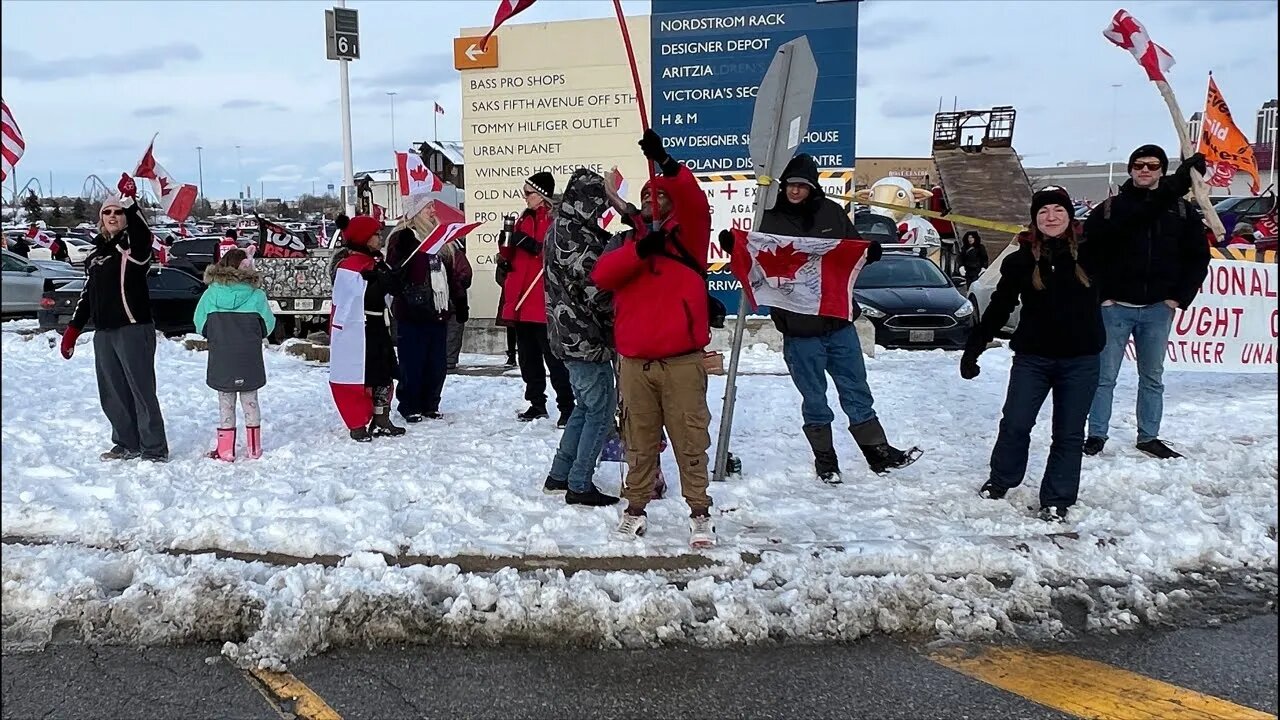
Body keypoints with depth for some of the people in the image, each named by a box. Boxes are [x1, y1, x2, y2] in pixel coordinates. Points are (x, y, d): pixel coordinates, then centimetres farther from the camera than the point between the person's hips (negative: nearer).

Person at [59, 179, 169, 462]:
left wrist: (131, 200, -40)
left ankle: (154, 449, -1)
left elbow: (142, 232, -27)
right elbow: (88, 293, 22)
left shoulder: (134, 245, -1)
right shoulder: (97, 252, 18)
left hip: (134, 329, -7)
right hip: (103, 332, 7)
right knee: (112, 393, 11)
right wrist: (73, 329, 18)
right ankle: (126, 444, 23)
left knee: (142, 391, -7)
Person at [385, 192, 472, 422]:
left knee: (438, 363, 10)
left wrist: (460, 302, 16)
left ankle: (430, 404, 22)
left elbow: (457, 271, 19)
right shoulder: (403, 237, -4)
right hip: (412, 311, -6)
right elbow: (394, 272, -15)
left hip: (439, 311, 7)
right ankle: (410, 407, 9)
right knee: (413, 362, -2)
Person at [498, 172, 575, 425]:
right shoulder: (525, 219, 17)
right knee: (528, 356, 14)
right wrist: (507, 246, 0)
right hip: (521, 301, 8)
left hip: (544, 302, -8)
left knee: (553, 356, -7)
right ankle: (537, 403, 24)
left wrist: (535, 246, -23)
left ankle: (567, 406, -1)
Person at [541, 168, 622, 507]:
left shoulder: (559, 230, 11)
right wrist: (616, 328, -7)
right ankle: (580, 486, 6)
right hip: (587, 338, -10)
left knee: (585, 406, 21)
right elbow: (598, 292, -20)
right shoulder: (579, 240, -21)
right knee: (601, 411, 0)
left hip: (569, 335, 10)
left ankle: (559, 475, 27)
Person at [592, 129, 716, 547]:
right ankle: (635, 508, 22)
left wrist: (665, 162, -29)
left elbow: (694, 200, -14)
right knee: (640, 441, 11)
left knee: (690, 439, 2)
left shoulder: (687, 234, 7)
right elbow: (601, 276, -3)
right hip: (634, 361, 3)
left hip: (682, 360, -3)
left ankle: (699, 513, 9)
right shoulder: (626, 241, 16)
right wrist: (639, 250, -18)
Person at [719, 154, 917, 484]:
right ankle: (825, 459, 24)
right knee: (814, 398, 10)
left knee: (856, 389, 12)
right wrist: (735, 250, -19)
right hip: (798, 327, -2)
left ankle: (879, 452, 23)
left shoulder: (832, 212, 3)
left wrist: (870, 253, -10)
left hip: (839, 321, 2)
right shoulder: (771, 220, -2)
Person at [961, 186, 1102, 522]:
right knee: (1014, 424, 7)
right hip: (1032, 358, 0)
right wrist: (972, 349, -1)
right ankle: (1000, 481, 30)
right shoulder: (1021, 259, -3)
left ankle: (1056, 500, 18)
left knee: (1068, 434, 7)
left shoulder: (1089, 251, -2)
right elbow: (998, 308, 1)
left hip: (1081, 360, 0)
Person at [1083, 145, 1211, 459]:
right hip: (1115, 307, -2)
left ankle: (1149, 437, 21)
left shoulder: (1182, 210, 6)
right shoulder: (1110, 208, 0)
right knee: (1104, 376, 2)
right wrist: (1101, 295, -10)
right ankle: (1096, 436, 11)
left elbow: (1198, 257, 8)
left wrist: (1180, 297, -1)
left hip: (1158, 309, 2)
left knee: (1152, 377, 11)